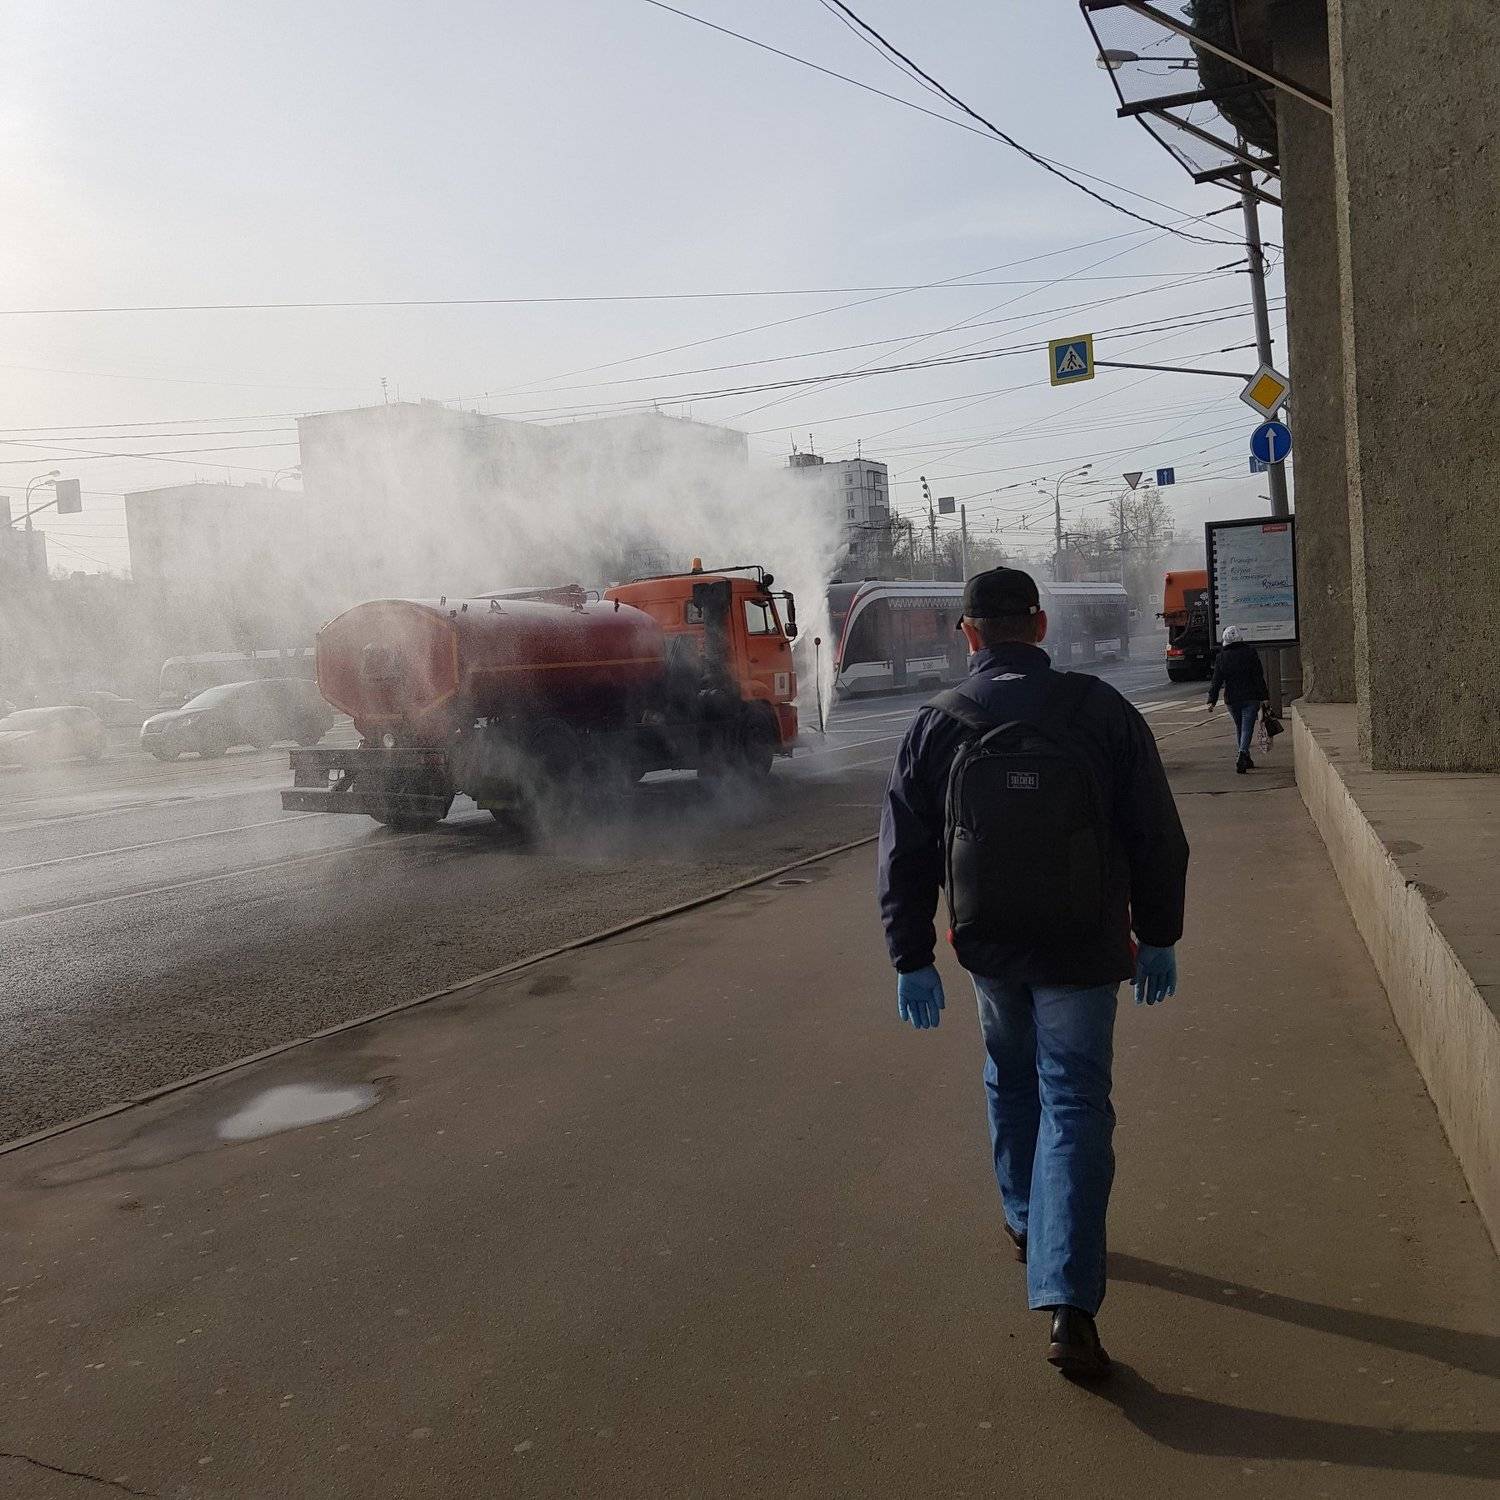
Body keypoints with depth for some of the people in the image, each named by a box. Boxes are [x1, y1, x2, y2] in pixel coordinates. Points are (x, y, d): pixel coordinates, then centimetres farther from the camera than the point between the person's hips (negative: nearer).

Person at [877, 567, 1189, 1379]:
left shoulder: (936, 726, -5)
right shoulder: (1099, 710, -8)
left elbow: (905, 855, -3)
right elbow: (1157, 838, -4)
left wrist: (912, 960, 4)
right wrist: (1158, 937, 7)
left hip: (989, 946, 2)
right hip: (1082, 948, -2)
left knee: (1011, 1081, 25)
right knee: (1074, 1106, 1)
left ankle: (1026, 1222, 41)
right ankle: (1067, 1302, -6)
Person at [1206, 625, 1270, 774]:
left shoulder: (1221, 657, 0)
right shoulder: (1251, 652, -4)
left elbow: (1217, 681, -2)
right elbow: (1259, 677, -4)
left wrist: (1212, 700, 0)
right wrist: (1263, 697, -1)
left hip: (1232, 700, 2)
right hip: (1251, 698, -2)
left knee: (1239, 728, 17)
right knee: (1247, 728, -5)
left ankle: (1246, 760, 25)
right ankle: (1243, 756, -25)